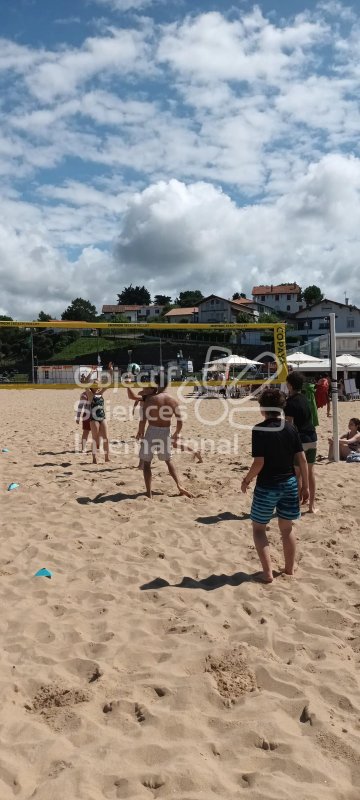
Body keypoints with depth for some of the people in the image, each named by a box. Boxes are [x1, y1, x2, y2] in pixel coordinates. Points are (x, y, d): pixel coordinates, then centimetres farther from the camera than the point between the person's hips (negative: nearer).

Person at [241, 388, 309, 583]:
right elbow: (302, 459, 0)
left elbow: (259, 463, -18)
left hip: (267, 486, -4)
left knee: (259, 528, 12)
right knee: (287, 528, 20)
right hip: (289, 484, 5)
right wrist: (305, 486, 9)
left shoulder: (259, 429, -14)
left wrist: (246, 480, -2)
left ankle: (267, 571, 5)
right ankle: (290, 568, 31)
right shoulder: (291, 429, 0)